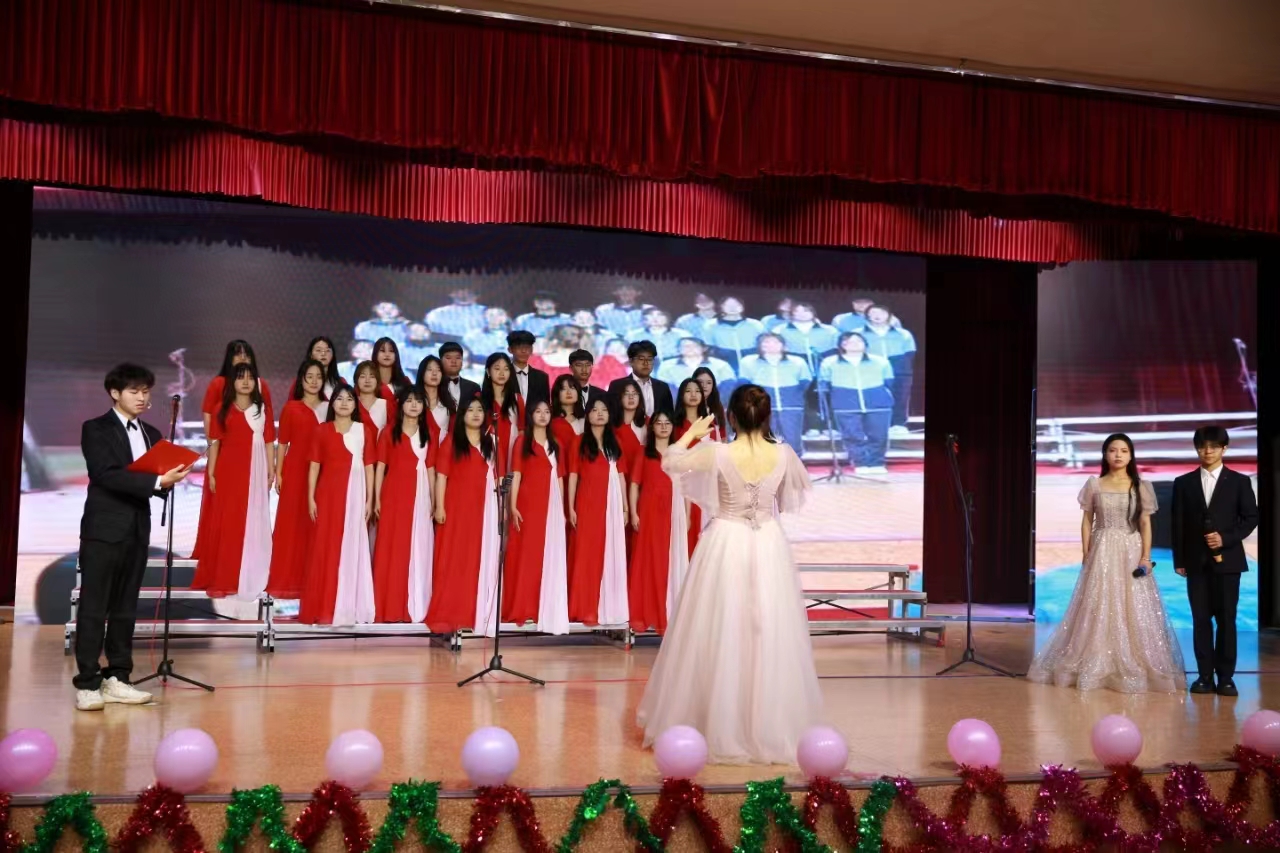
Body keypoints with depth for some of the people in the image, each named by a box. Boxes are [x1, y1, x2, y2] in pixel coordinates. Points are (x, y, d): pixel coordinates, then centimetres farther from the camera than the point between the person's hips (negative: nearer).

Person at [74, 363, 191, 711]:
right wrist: (157, 481, -20)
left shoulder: (151, 434, 17)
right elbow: (107, 474, -15)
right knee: (93, 608, -5)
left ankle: (116, 679, 13)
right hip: (104, 528, -6)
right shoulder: (96, 429, -2)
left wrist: (169, 479, -6)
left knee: (125, 609, 8)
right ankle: (86, 684, -2)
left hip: (137, 529, 6)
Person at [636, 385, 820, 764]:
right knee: (771, 637, 10)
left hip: (727, 544, -2)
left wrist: (692, 432, 16)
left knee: (720, 638, 7)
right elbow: (802, 484, 15)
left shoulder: (718, 453, -13)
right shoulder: (783, 453, -7)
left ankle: (717, 726, 16)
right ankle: (773, 727, 19)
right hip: (769, 546, 2)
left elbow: (669, 463, 2)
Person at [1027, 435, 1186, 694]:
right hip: (1102, 553, 0)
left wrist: (1146, 557, -8)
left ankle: (1134, 669, 7)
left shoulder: (1141, 487, 3)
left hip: (1131, 553, 0)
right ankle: (1095, 667, 9)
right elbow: (1087, 521, 6)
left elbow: (1146, 524, 1)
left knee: (1133, 611, -1)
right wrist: (1086, 555, -1)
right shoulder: (1094, 485, 4)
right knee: (1098, 610, 2)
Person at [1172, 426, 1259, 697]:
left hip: (1227, 559, -1)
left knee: (1226, 619, 1)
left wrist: (1226, 539, -13)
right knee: (1201, 619, 3)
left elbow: (1251, 517, 1)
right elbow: (1179, 524, 6)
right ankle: (1205, 675, 7)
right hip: (1196, 561, 1)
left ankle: (1226, 677, 7)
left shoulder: (1239, 481, 4)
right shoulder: (1183, 483, 7)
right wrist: (1179, 560, 2)